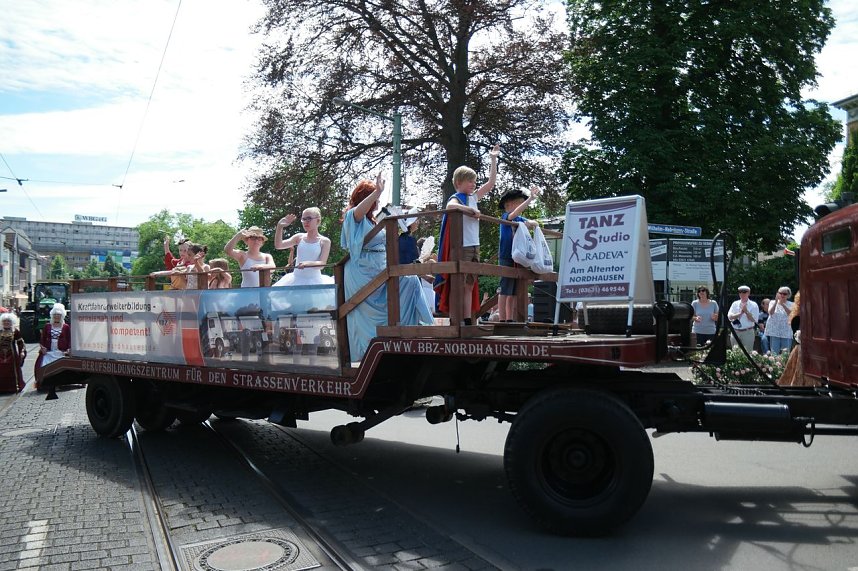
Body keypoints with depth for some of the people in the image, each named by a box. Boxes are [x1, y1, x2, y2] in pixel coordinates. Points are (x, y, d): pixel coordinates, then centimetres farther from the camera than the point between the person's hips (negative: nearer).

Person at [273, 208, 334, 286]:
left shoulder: (324, 241, -3)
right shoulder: (299, 237, 6)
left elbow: (322, 264, -12)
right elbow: (278, 246, -2)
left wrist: (308, 263, -32)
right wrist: (279, 227, -14)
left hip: (314, 281, -3)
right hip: (296, 279, 3)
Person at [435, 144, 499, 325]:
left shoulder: (473, 198, 15)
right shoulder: (456, 198, -7)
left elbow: (491, 183, 20)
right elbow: (450, 206, -32)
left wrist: (493, 160, 16)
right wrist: (472, 210, -23)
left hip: (474, 247, 8)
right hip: (461, 247, -8)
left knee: (470, 286, 8)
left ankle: (467, 321, 12)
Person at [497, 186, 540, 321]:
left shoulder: (521, 219, 15)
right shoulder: (505, 217, -4)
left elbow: (534, 223, 8)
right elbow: (515, 213, -23)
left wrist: (531, 223, -17)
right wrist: (531, 198, -28)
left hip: (518, 259, 7)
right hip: (506, 258, -7)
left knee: (513, 292, 9)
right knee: (505, 291, -7)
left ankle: (510, 319, 14)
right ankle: (502, 320, -6)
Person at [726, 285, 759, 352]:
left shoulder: (753, 305, 1)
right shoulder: (735, 304, 10)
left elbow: (753, 319, -9)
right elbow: (729, 316, -3)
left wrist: (746, 311, -19)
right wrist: (740, 313, -16)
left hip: (747, 332, -3)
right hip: (735, 332, 3)